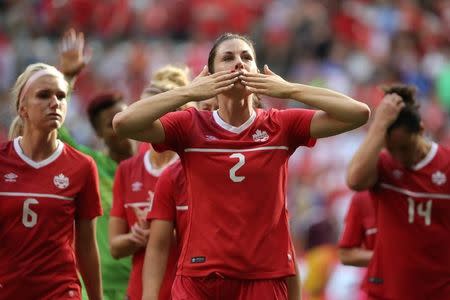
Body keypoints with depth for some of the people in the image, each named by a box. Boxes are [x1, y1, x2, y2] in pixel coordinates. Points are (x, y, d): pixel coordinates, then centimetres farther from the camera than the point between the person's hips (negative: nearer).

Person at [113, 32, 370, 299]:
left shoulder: (281, 126, 3)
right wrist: (190, 92, -14)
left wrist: (290, 90, -9)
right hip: (199, 276, 0)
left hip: (265, 277, 1)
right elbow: (123, 122, -13)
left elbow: (359, 113, -4)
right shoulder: (190, 126, 1)